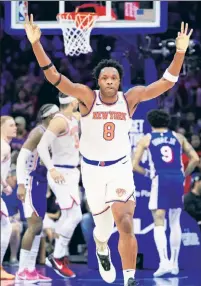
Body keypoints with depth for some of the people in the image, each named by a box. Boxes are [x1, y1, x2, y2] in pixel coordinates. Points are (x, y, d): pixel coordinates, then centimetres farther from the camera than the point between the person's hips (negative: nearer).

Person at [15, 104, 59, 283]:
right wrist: (21, 185, -28)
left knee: (38, 227, 9)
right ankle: (22, 271, -10)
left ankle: (30, 269, 12)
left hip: (41, 182, 10)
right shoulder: (38, 133, -14)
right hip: (31, 182, -10)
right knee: (34, 225, -12)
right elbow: (22, 158, -21)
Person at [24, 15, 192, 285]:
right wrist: (35, 43, -33)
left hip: (120, 168, 0)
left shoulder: (130, 98, -7)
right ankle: (102, 251, 50)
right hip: (92, 170, 0)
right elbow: (53, 76, -20)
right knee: (103, 226, 14)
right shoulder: (87, 97, -11)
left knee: (125, 224, -17)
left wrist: (180, 51, -25)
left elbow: (166, 82, -11)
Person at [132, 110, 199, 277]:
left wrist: (147, 173, 23)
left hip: (160, 181, -2)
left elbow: (134, 165, 5)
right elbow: (195, 159, 8)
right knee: (175, 222, 15)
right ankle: (174, 263, 18)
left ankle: (164, 261, -20)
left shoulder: (146, 139, 9)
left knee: (159, 223, -2)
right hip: (178, 180, 2)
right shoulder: (178, 137, 14)